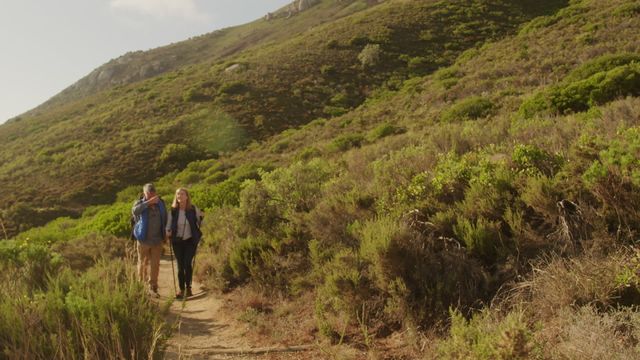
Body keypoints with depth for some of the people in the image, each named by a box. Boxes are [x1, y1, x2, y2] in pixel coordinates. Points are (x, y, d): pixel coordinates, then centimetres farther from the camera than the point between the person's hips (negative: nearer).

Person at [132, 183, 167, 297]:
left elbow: (165, 219, 17)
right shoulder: (140, 203, -5)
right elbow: (135, 211, -30)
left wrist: (166, 233, 10)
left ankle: (153, 288, 6)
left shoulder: (160, 203, 5)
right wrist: (149, 202, -32)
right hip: (144, 240, -2)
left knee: (155, 264, 0)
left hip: (157, 240, 2)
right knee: (143, 263, 9)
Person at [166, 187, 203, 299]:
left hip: (190, 241, -1)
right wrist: (168, 232, -15)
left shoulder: (193, 209, -3)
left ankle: (188, 288, 6)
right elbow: (168, 225, 5)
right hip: (177, 241, 1)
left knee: (188, 263, -10)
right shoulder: (173, 211, -2)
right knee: (180, 265, 4)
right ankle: (182, 289, 15)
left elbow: (200, 222, 10)